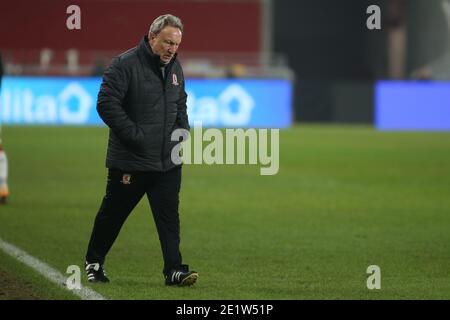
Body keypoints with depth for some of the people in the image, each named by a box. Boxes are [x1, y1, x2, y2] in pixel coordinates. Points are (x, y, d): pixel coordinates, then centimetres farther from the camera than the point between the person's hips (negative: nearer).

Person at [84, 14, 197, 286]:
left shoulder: (175, 68, 11)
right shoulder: (126, 65, -13)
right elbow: (107, 103, -19)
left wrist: (182, 132, 9)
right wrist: (134, 135, -20)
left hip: (168, 162, 5)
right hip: (130, 160, -5)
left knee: (169, 216, -2)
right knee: (113, 213, 8)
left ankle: (174, 270, -4)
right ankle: (94, 262, 25)